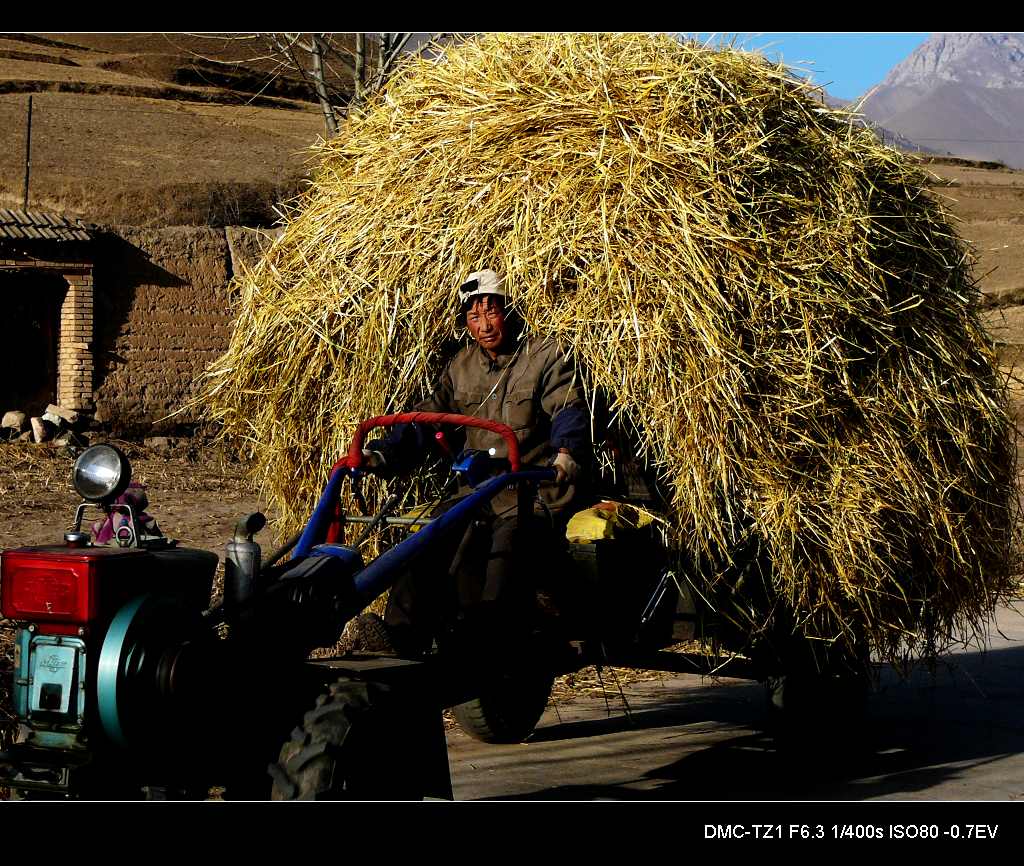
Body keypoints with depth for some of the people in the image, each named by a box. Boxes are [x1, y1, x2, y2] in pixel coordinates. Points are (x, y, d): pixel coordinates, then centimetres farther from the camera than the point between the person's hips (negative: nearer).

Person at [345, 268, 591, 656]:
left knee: (510, 538, -36)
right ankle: (400, 636, -37)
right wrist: (381, 455, -2)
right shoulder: (461, 367, 19)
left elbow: (570, 413, -12)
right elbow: (425, 419, 15)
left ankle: (488, 636, -53)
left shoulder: (545, 356, 2)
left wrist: (566, 452, -35)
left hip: (536, 492, -5)